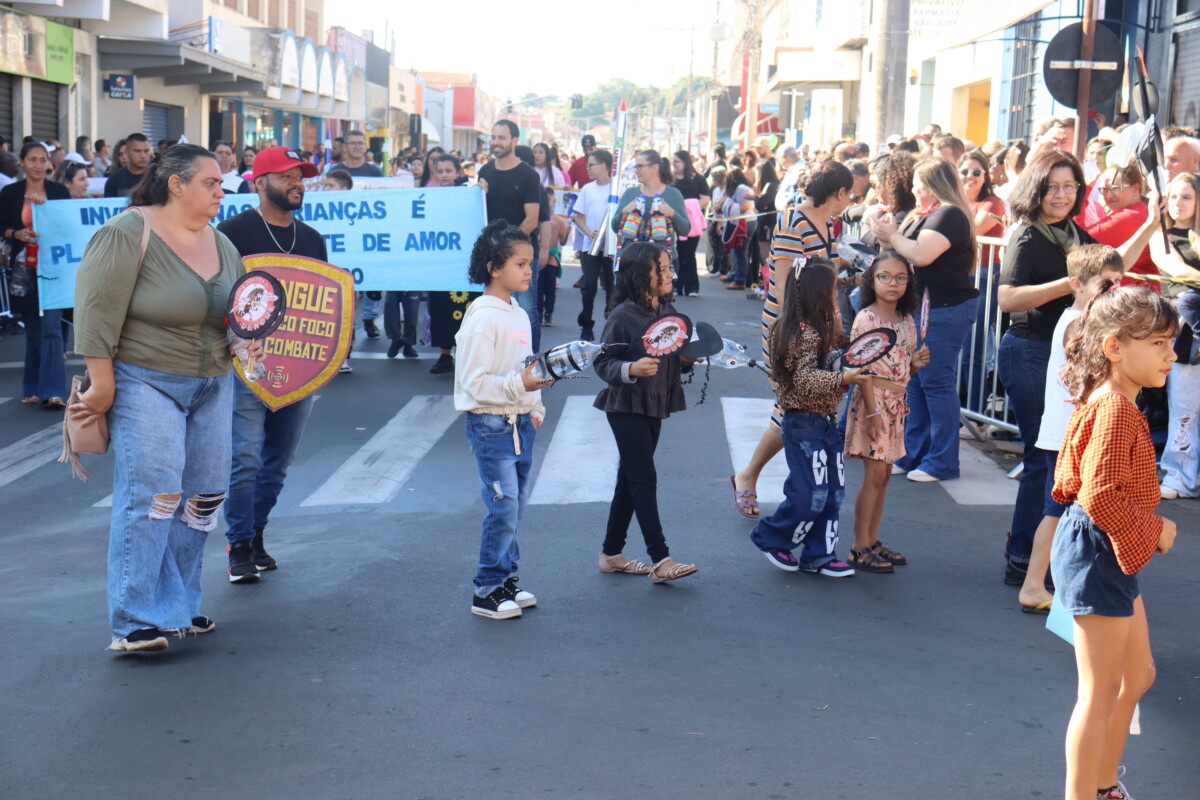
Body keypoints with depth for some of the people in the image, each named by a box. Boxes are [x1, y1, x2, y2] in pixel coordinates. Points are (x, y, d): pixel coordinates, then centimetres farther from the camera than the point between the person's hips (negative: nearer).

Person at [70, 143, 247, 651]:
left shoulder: (220, 243, 12)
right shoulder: (127, 235, -10)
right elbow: (96, 312, -14)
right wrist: (102, 386, -17)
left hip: (211, 387, 7)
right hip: (146, 382, -7)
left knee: (204, 495, 5)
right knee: (151, 491, -15)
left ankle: (178, 606, 17)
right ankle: (137, 622, -12)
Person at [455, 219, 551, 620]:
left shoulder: (518, 314, 12)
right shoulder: (482, 318, -15)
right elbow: (475, 383, -20)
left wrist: (534, 407, 13)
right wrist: (519, 385, -29)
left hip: (520, 423, 9)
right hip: (490, 425, -8)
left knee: (515, 508, 12)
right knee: (503, 508, -8)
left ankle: (505, 579, 23)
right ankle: (486, 591, 2)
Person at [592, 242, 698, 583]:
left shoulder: (668, 311, 6)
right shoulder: (623, 315, -14)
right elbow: (603, 363, -15)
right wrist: (631, 369, -31)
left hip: (655, 407, 7)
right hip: (626, 407, -7)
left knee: (630, 479, 13)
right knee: (644, 479, -7)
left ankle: (611, 554, 22)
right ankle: (660, 560, -5)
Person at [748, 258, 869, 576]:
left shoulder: (823, 329, 12)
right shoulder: (804, 334, -19)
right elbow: (804, 379, -26)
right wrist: (842, 377, -34)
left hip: (825, 422, 10)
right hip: (804, 423, -10)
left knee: (833, 491, 10)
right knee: (810, 495, -5)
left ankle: (819, 555, 18)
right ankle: (771, 537, 15)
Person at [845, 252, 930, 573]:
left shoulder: (906, 321, 11)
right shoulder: (866, 318, -11)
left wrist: (917, 362, -2)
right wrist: (872, 410, -19)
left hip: (897, 402, 7)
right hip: (873, 399, -7)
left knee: (884, 474, 11)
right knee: (874, 475, -6)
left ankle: (872, 540, 21)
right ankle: (859, 548, 1)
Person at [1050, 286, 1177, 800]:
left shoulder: (1108, 402, 10)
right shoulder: (1115, 409, -21)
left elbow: (1069, 480, 15)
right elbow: (1099, 496, -29)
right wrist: (1154, 530, -15)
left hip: (1115, 558, 11)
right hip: (1098, 555, -11)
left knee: (1138, 676, 23)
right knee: (1100, 694, -1)